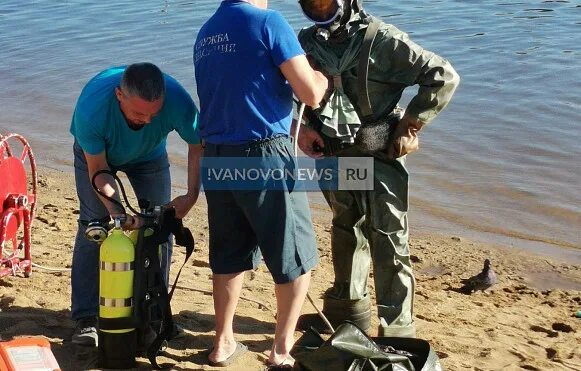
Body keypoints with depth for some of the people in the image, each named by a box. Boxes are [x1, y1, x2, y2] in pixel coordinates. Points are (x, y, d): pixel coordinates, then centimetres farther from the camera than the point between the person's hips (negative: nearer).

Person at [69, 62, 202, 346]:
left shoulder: (177, 101, -40)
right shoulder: (91, 109, -43)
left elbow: (198, 145, -21)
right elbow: (98, 169, -28)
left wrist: (192, 195, -30)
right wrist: (116, 211, -41)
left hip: (149, 155, 2)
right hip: (96, 153, -2)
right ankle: (86, 319, -3)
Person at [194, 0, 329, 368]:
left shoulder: (205, 34, 12)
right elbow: (311, 94, -10)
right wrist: (322, 70, 11)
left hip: (216, 158, 7)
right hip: (264, 157, -7)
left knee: (229, 257, 17)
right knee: (296, 258, 7)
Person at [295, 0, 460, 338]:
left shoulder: (380, 39, -16)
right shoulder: (307, 41, 2)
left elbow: (444, 76, -17)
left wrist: (409, 126, -16)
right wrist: (301, 127, 1)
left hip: (378, 154, -6)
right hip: (334, 154, 7)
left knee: (387, 242, -4)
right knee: (345, 232, 21)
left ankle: (397, 332, 3)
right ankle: (347, 309, 38)